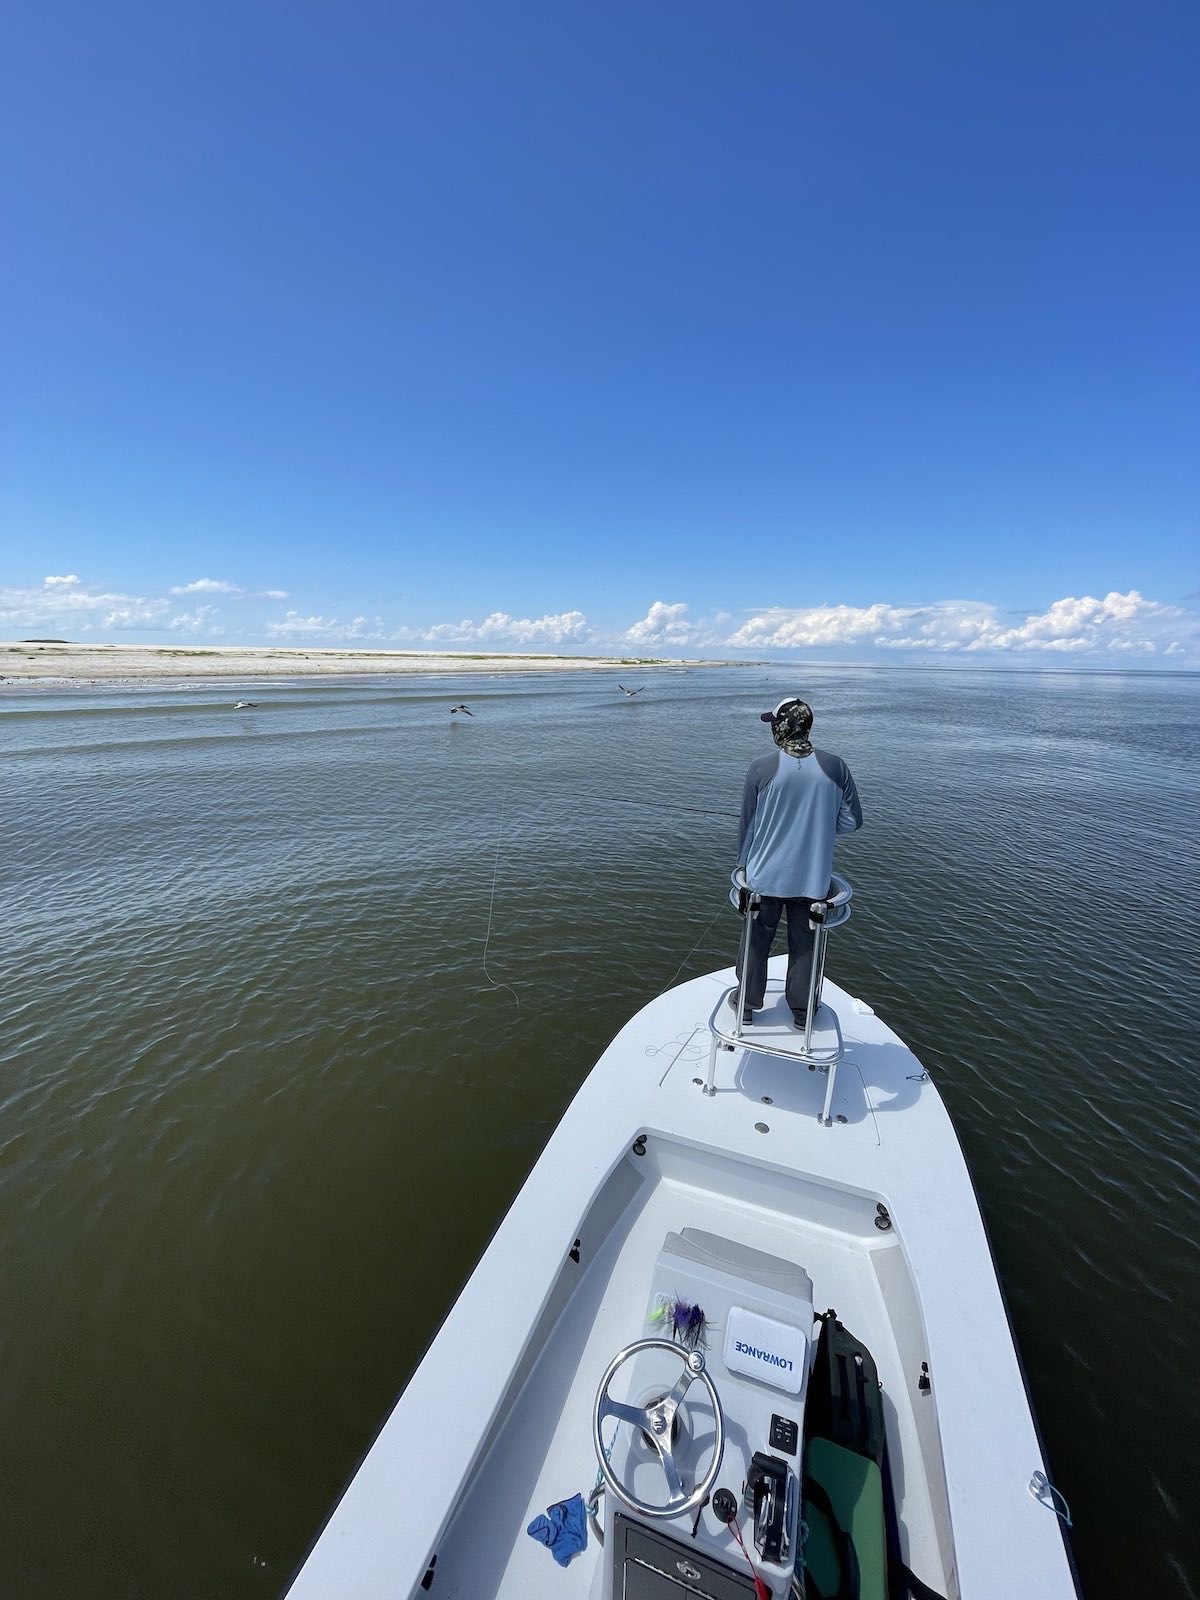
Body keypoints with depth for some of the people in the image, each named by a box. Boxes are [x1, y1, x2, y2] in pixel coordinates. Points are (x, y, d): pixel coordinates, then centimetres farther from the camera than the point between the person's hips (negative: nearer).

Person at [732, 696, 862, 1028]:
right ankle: (802, 1011, 32)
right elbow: (851, 821, -1)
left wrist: (743, 864, 9)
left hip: (765, 876, -1)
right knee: (804, 945, 17)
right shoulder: (835, 767, -9)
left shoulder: (761, 768, -14)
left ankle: (748, 1003, 32)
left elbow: (747, 825, -6)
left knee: (756, 941, 16)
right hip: (812, 877, 2)